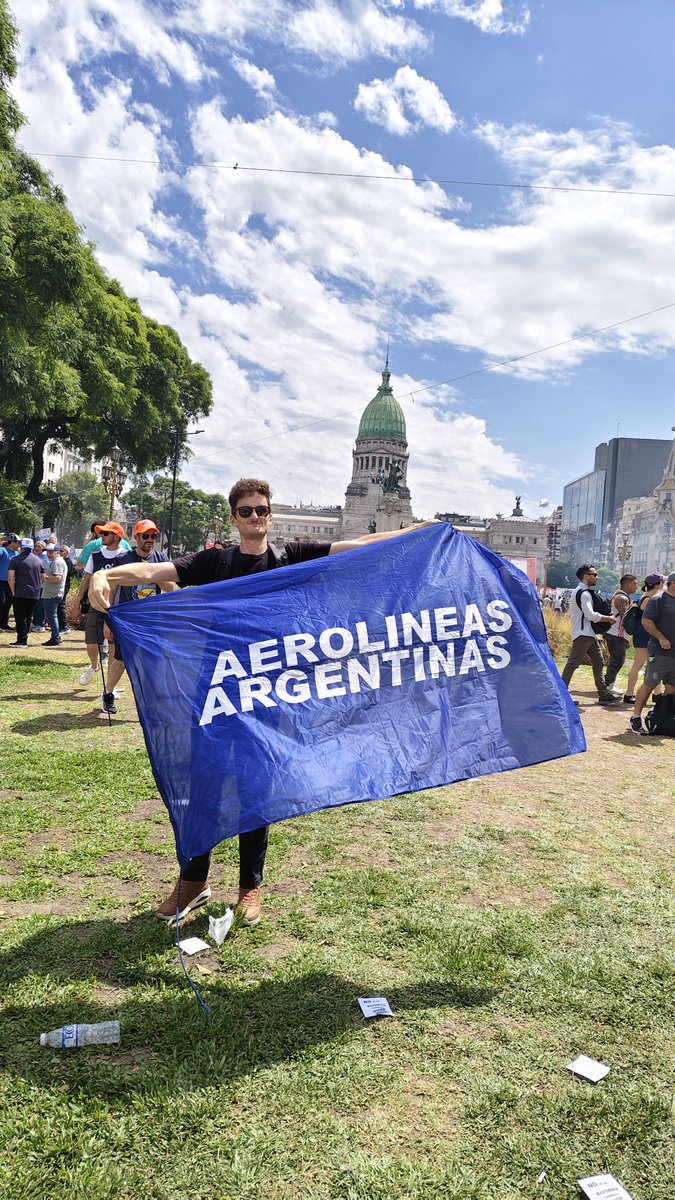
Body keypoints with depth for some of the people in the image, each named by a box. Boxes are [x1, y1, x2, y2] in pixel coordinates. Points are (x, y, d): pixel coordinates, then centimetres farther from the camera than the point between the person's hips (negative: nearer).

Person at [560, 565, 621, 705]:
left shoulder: (581, 591, 19)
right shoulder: (584, 593, -14)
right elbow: (590, 614, -22)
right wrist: (609, 619, -11)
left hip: (589, 635, 11)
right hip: (583, 634, -11)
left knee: (598, 663, 11)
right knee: (573, 663, -8)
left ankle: (604, 694, 13)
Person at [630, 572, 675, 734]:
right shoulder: (659, 599, -7)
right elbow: (646, 620, -12)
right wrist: (661, 638, -17)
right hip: (660, 653, -7)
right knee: (649, 684, -5)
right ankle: (636, 718, 2)